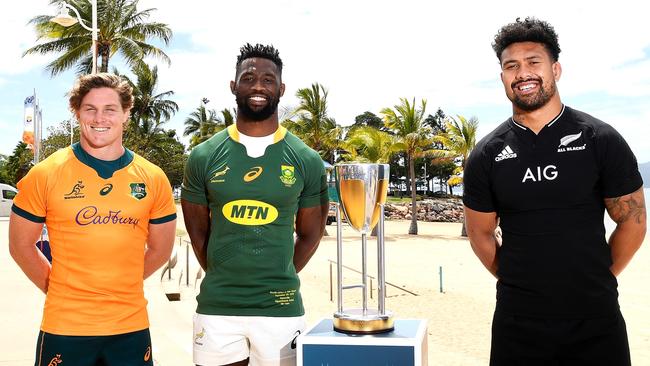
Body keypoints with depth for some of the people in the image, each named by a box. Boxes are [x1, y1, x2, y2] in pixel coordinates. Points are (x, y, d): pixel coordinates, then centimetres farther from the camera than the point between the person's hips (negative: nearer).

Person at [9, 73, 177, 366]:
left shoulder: (154, 179, -1)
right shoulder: (45, 174, -5)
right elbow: (21, 245, 4)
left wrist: (118, 285, 9)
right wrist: (59, 288, 5)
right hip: (64, 327, -1)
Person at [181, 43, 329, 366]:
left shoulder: (307, 161, -1)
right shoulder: (204, 157, 0)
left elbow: (310, 234, 7)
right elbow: (197, 232, 9)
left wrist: (278, 281, 8)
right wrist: (222, 279, 10)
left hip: (281, 309, 0)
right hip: (216, 308, 1)